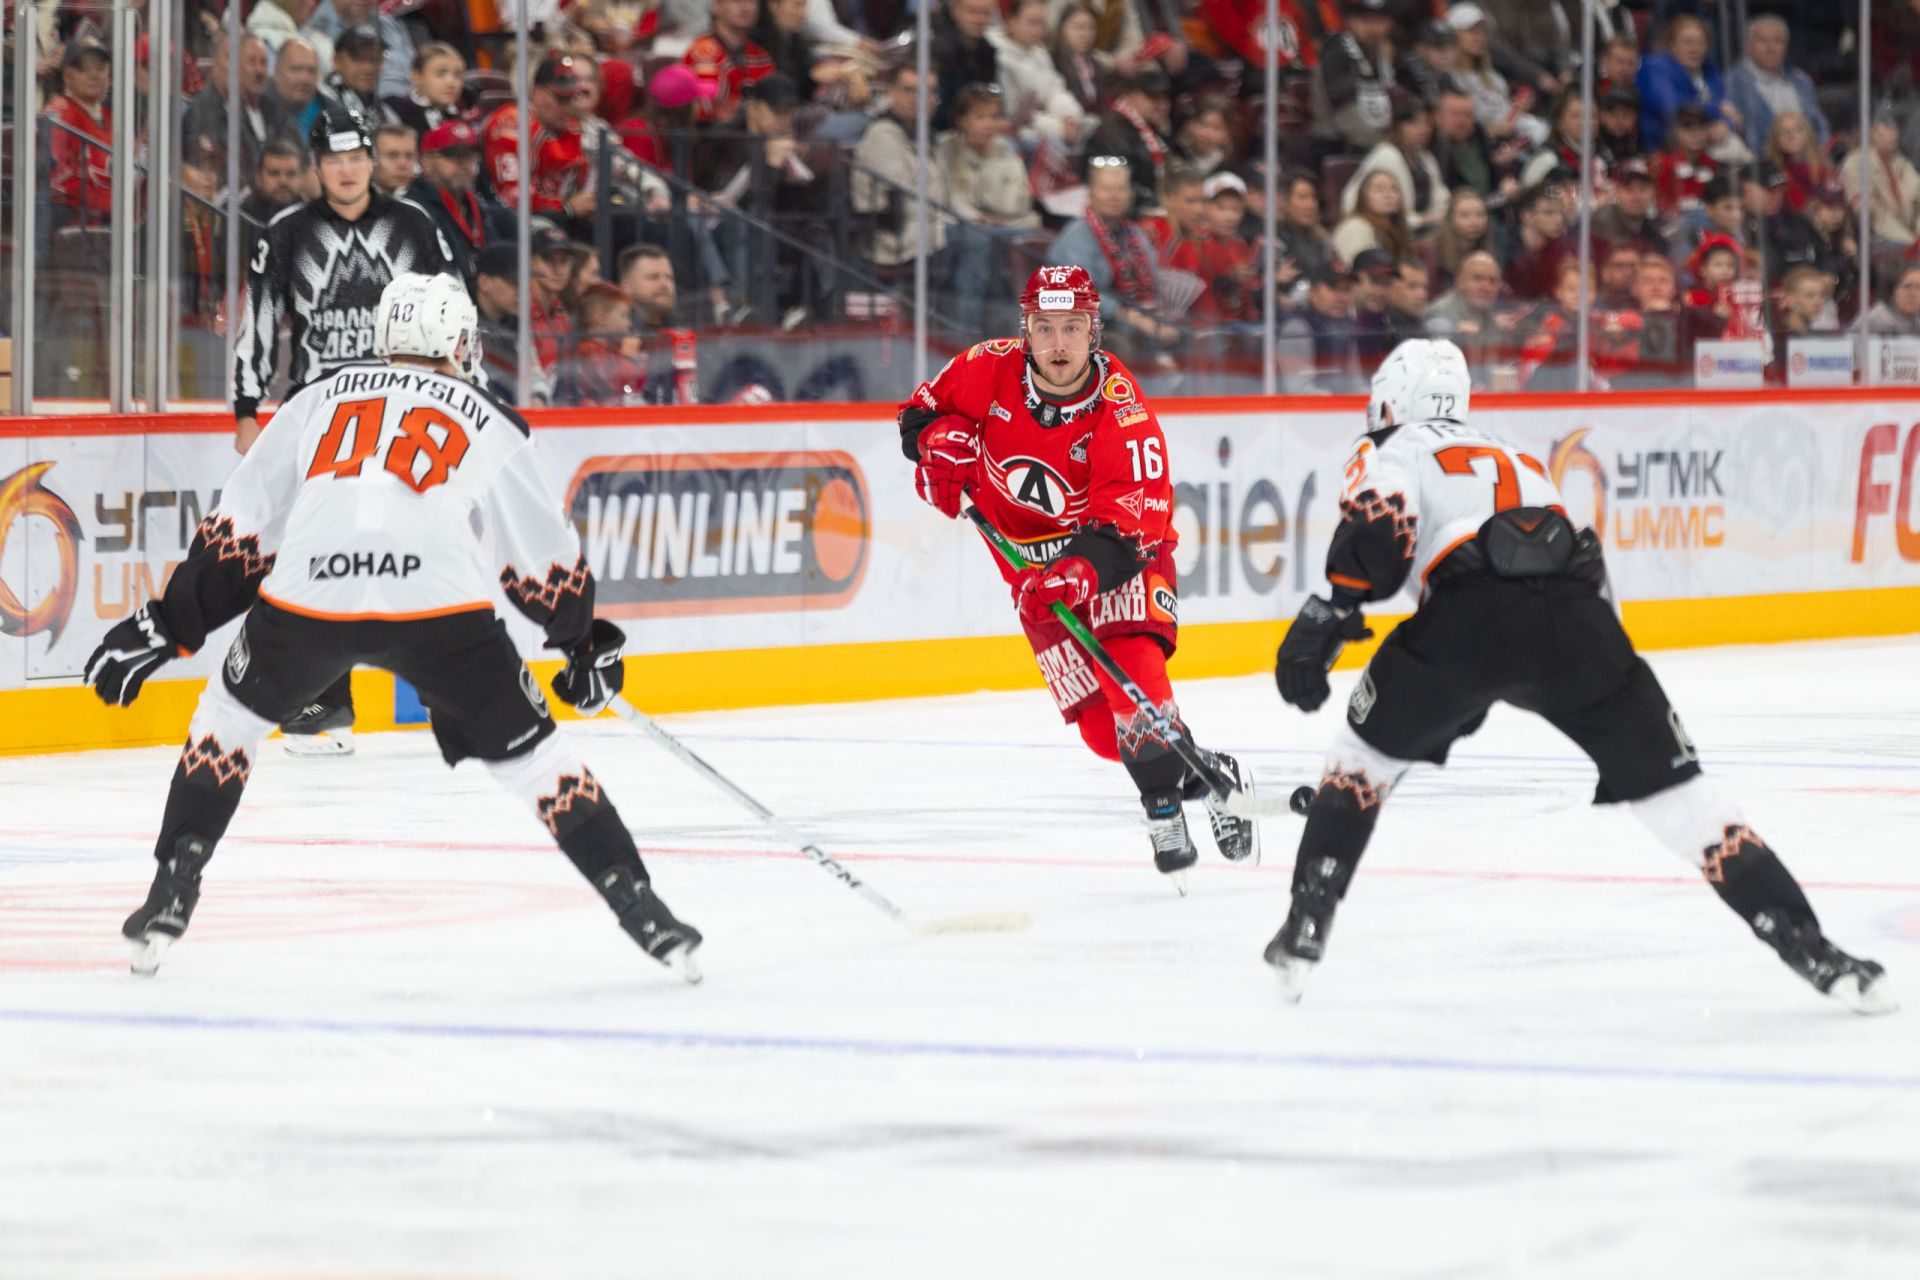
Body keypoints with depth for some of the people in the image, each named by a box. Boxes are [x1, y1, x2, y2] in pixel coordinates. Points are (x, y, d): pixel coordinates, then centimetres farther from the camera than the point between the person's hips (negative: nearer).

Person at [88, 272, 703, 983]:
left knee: (234, 711, 27)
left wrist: (165, 627, 27)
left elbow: (239, 527, 23)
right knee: (527, 752, 12)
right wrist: (586, 641, 42)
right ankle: (642, 911, 6)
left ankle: (170, 898, 20)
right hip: (438, 605, -1)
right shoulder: (489, 423, 23)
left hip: (306, 598, 1)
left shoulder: (320, 401, 27)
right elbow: (546, 559, 26)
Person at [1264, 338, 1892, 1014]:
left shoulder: (1390, 453, 22)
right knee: (1674, 788, 8)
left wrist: (1323, 621, 2)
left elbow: (1379, 530, -1)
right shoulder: (1518, 459, 40)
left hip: (1472, 614, -4)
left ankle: (1306, 929, 18)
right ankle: (1810, 948, -2)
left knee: (1369, 748, 23)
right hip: (1578, 616, 4)